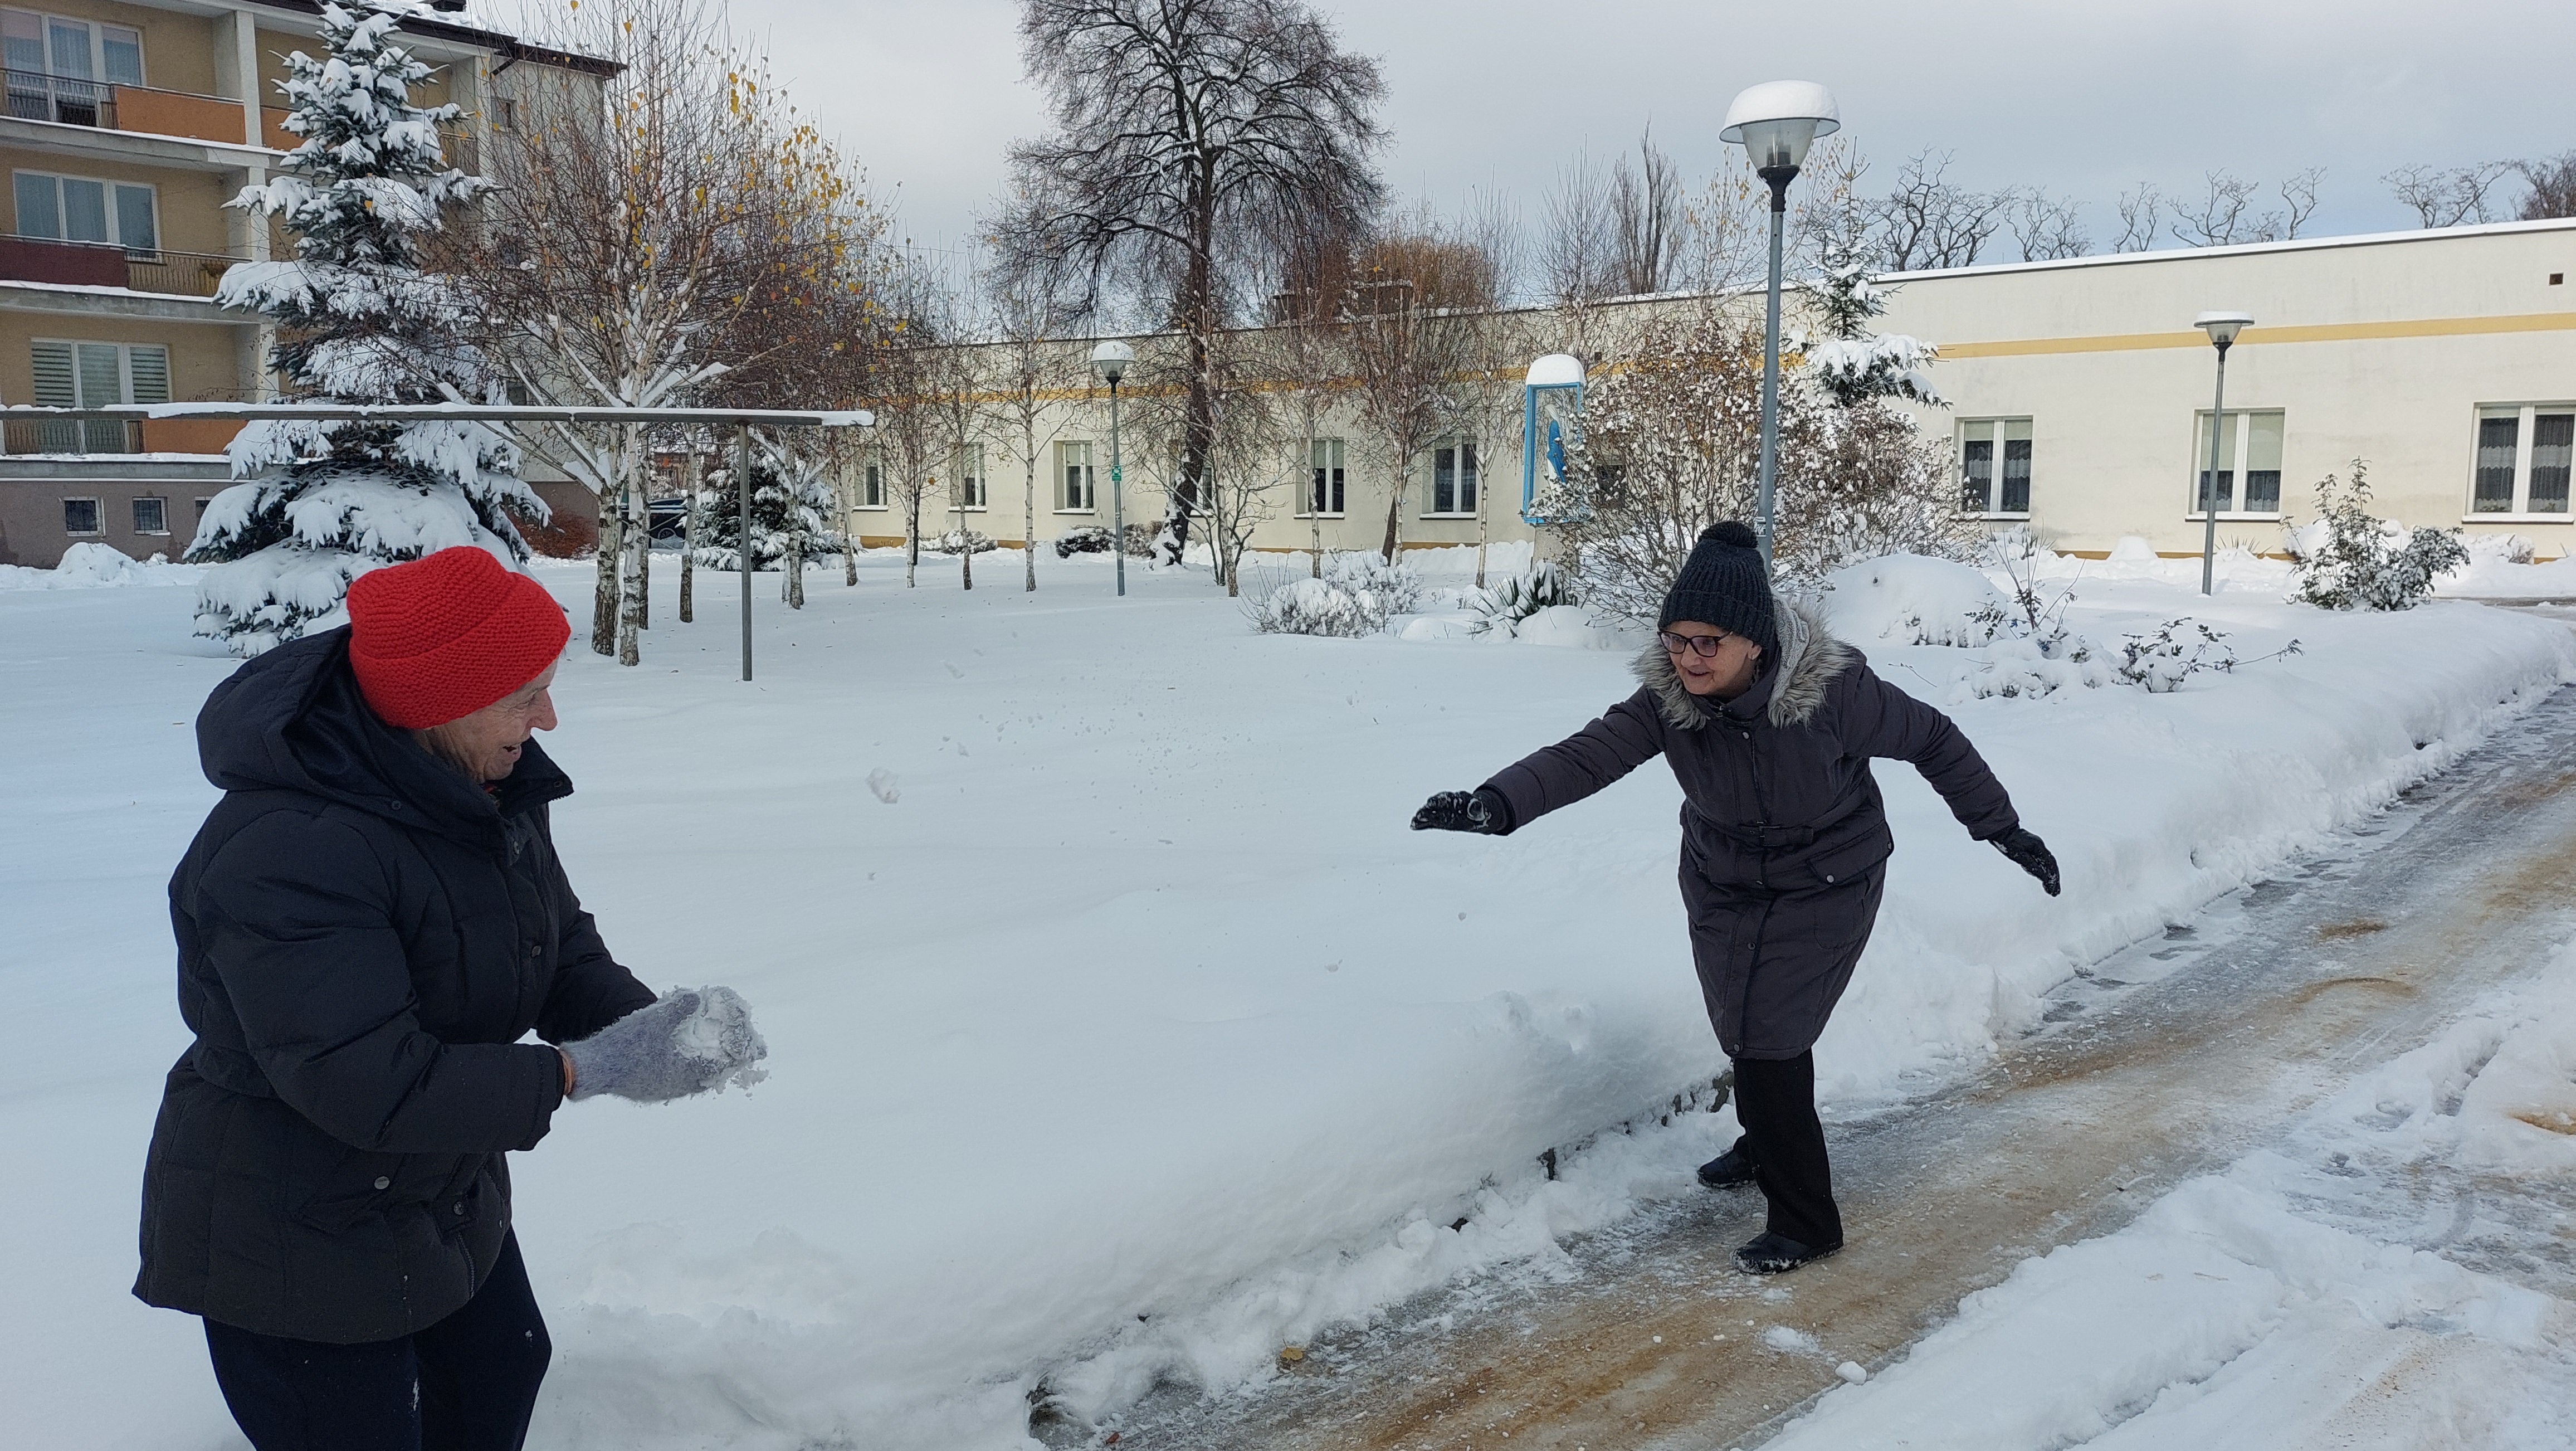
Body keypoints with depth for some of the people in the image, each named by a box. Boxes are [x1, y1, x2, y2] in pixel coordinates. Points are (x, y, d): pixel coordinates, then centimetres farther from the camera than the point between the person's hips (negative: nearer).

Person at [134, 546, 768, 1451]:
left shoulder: (495, 786, -7)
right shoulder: (282, 853, -34)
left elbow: (563, 950, -1)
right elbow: (370, 1085, -36)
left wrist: (646, 1020, -22)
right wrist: (587, 1069, -33)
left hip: (445, 1195, 9)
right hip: (292, 1246, -8)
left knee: (502, 1369, 27)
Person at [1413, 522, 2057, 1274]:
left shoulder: (1831, 687, -29)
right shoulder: (1668, 697, -21)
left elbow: (1933, 741, -13)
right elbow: (1586, 755, -33)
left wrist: (2002, 828, -4)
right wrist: (1494, 802, -51)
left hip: (1825, 887, -4)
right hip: (1722, 885, 5)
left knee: (1767, 1038, -11)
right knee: (1745, 1032, 21)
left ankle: (1805, 1221, 8)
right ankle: (1769, 1142, 51)